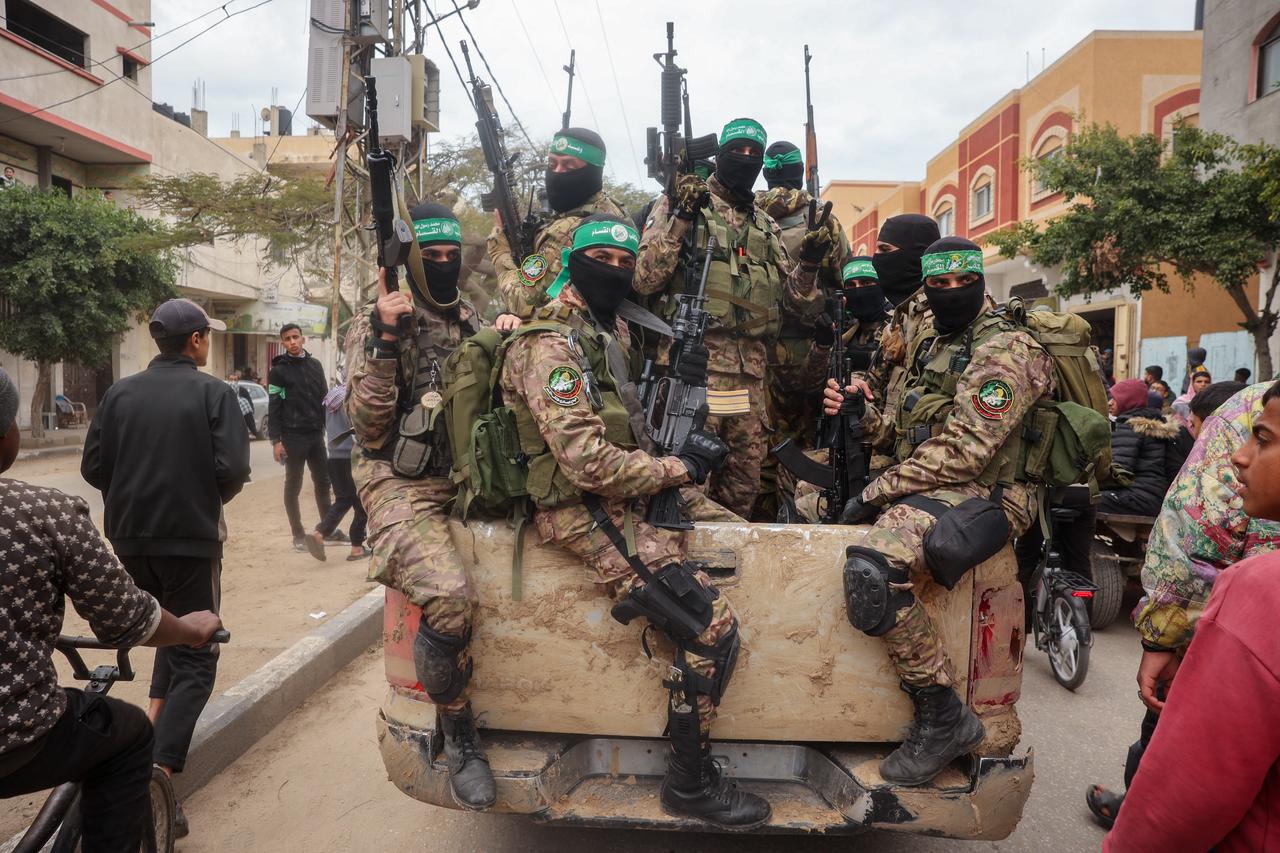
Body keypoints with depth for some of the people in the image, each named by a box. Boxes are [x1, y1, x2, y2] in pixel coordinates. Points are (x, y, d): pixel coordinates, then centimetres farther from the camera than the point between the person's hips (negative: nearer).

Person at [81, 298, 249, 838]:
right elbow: (232, 469, -16)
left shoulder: (121, 393, 3)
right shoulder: (213, 393, -8)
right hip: (190, 538, -5)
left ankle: (156, 718, 26)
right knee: (196, 657, 2)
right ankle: (159, 771, -10)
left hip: (130, 539, 5)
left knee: (170, 629, 29)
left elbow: (93, 468, 1)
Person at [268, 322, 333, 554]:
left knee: (323, 483, 10)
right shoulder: (278, 371, -3)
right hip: (293, 437, -4)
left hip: (316, 434, 5)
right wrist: (275, 440, -12)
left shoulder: (315, 365, 11)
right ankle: (298, 535, 12)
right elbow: (273, 409, -7)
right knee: (293, 487, 5)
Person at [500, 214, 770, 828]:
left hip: (622, 499, 10)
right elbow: (589, 464, -24)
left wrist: (682, 451, 8)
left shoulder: (602, 333, 16)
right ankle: (690, 783, 6)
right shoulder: (550, 346, -15)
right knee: (713, 628, -16)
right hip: (586, 517, -10)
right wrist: (680, 467, -15)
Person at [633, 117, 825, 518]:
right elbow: (644, 279, -9)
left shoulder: (767, 226, 21)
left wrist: (808, 264, 2)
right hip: (696, 359, -6)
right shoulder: (679, 205, 4)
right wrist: (680, 219, -15)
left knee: (744, 481, 11)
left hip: (752, 368, 6)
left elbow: (790, 301, 20)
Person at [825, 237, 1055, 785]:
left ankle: (944, 717, -16)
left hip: (981, 494, -10)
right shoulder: (932, 348, 19)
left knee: (873, 567, -34)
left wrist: (878, 491, -17)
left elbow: (962, 449, -20)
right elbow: (907, 431, 22)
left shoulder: (1006, 349, -10)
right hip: (929, 488, 10)